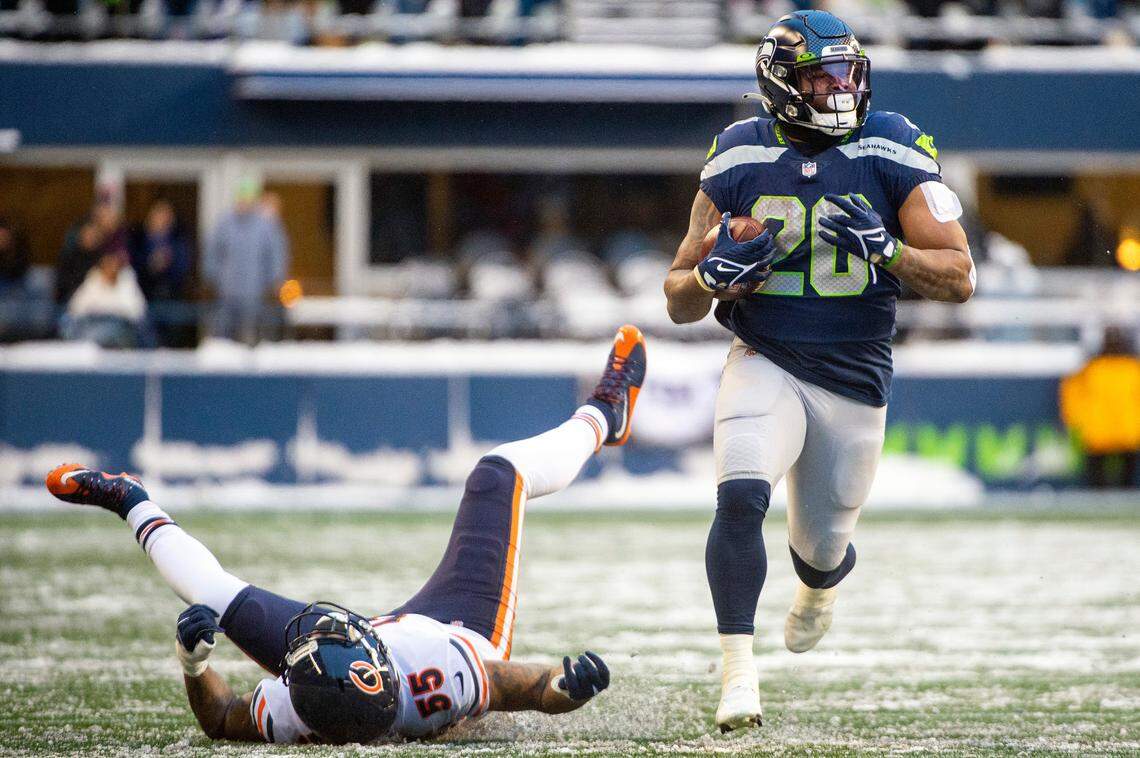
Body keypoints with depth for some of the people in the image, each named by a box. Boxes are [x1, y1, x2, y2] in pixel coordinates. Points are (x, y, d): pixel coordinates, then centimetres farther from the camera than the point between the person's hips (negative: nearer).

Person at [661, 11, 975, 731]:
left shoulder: (892, 152, -6)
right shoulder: (739, 159, -3)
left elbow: (959, 277, -7)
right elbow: (680, 299, 3)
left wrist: (886, 251, -25)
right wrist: (714, 275, -21)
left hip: (855, 380, 1)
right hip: (766, 365, -1)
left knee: (821, 549, 12)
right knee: (741, 496, -28)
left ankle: (822, 581, 51)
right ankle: (738, 672, -24)